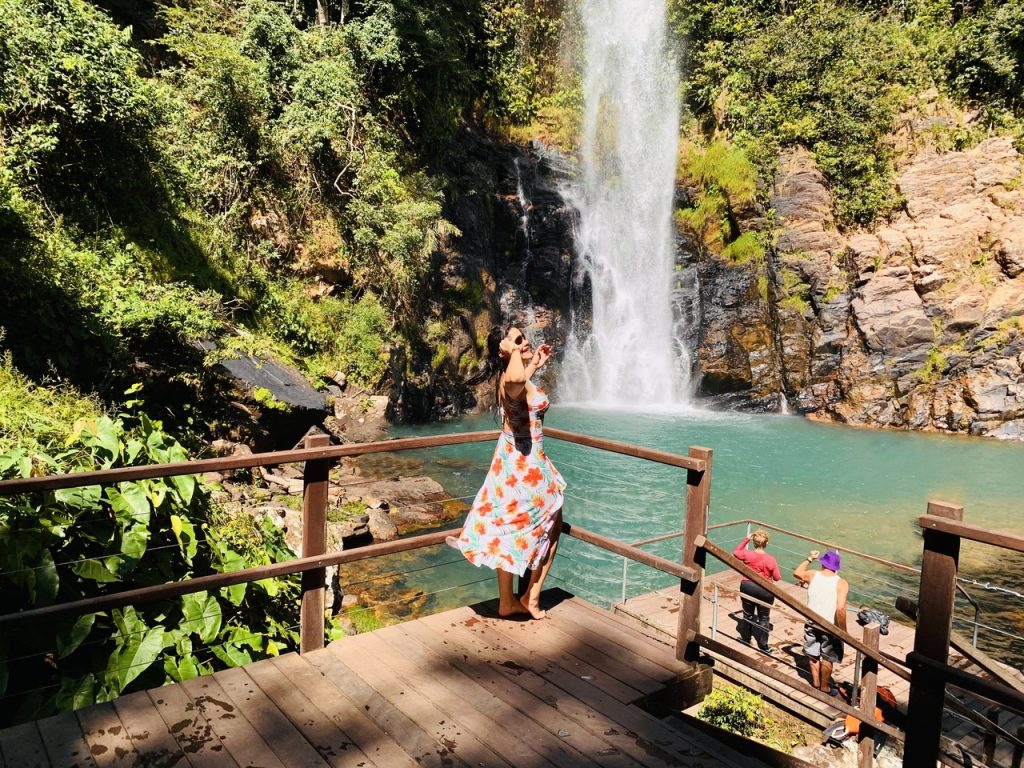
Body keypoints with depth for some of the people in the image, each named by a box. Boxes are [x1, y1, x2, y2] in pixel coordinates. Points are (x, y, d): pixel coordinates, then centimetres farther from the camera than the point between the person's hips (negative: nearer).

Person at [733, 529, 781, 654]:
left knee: (748, 615, 21)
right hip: (764, 592, -2)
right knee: (763, 618, 12)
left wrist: (746, 540, 6)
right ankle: (763, 646, 20)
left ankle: (745, 638, 37)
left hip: (747, 588, 2)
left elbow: (735, 552, 7)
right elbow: (777, 578, -10)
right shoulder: (770, 560, -18)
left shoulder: (747, 555, -14)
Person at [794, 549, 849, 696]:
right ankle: (824, 687, 31)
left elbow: (796, 573, 16)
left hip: (811, 623, 3)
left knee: (813, 654, 23)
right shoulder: (841, 583, -18)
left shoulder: (812, 575, -7)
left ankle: (816, 681, 39)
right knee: (827, 658, 17)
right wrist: (843, 630, -16)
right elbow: (840, 608, -27)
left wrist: (809, 559, 22)